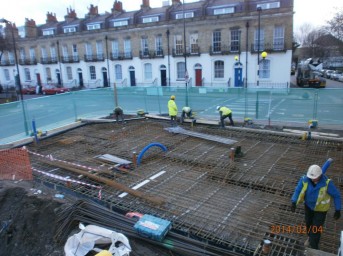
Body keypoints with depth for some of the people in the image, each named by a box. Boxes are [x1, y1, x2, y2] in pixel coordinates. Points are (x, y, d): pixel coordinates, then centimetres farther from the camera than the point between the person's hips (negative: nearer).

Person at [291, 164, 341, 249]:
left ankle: (313, 248, 23)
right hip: (309, 205, 4)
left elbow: (336, 195, -19)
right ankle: (310, 237, 55)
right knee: (308, 223, 24)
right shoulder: (305, 179, -26)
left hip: (321, 208, -3)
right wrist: (294, 203, -29)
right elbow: (298, 190, -18)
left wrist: (338, 210, -16)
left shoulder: (327, 183, -33)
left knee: (316, 229, 2)